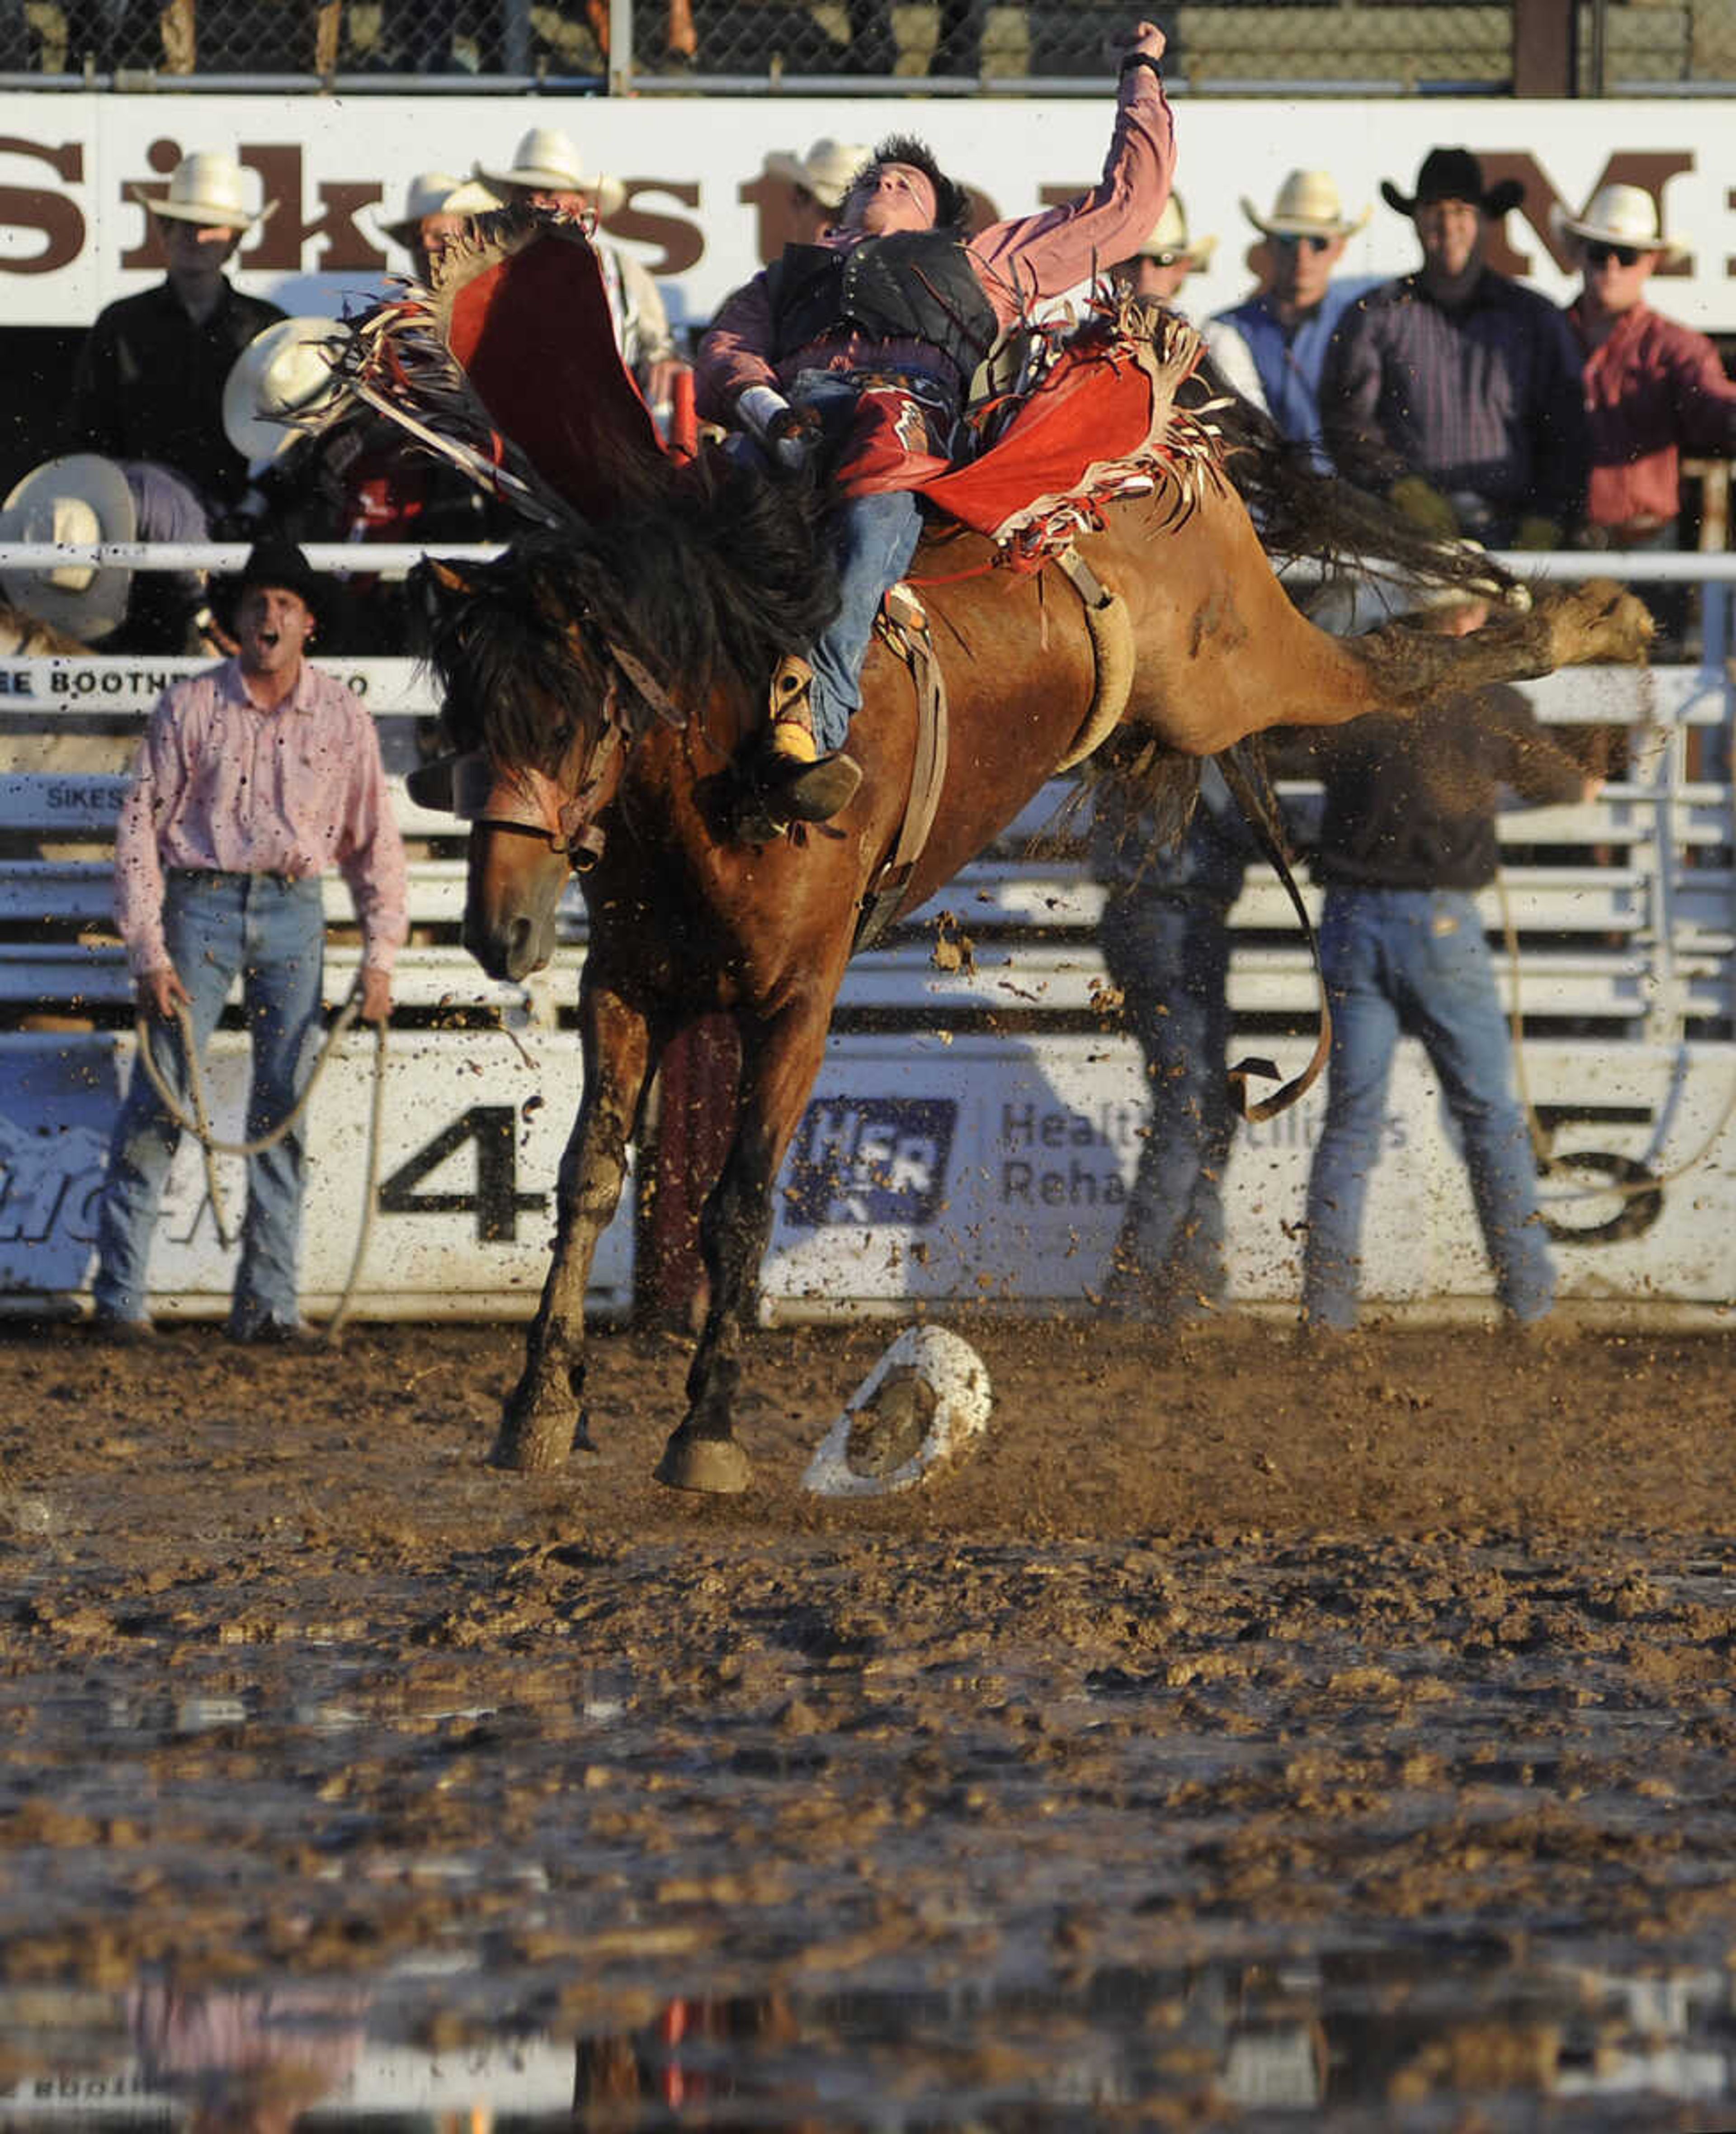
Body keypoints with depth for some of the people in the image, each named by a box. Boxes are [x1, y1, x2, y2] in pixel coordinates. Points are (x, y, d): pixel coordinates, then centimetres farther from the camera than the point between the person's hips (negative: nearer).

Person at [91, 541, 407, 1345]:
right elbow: (140, 825, -2)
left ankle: (267, 1301, 8)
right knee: (159, 1097, -7)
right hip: (201, 900, -2)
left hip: (292, 910, 2)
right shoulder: (190, 707, -1)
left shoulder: (342, 719, 4)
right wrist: (148, 951, -9)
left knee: (285, 1110, 3)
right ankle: (119, 1295, -3)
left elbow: (374, 842, 10)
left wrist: (380, 958, 4)